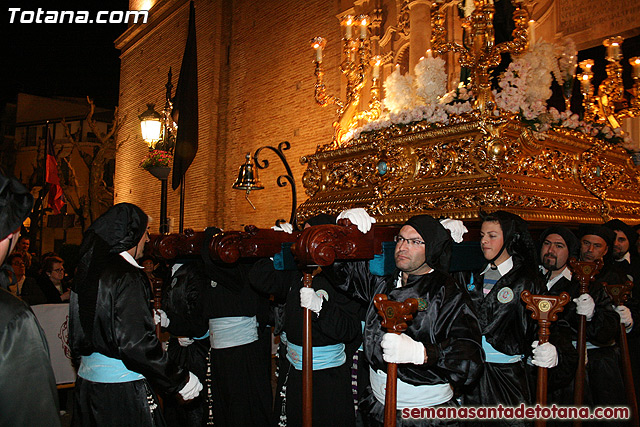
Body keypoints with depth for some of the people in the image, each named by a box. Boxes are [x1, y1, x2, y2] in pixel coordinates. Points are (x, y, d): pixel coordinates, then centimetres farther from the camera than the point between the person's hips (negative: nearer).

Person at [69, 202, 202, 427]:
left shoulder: (87, 270, 8)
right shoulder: (127, 277, -20)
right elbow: (136, 344, -26)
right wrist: (180, 380, -18)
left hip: (88, 377, 9)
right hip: (120, 388, -9)